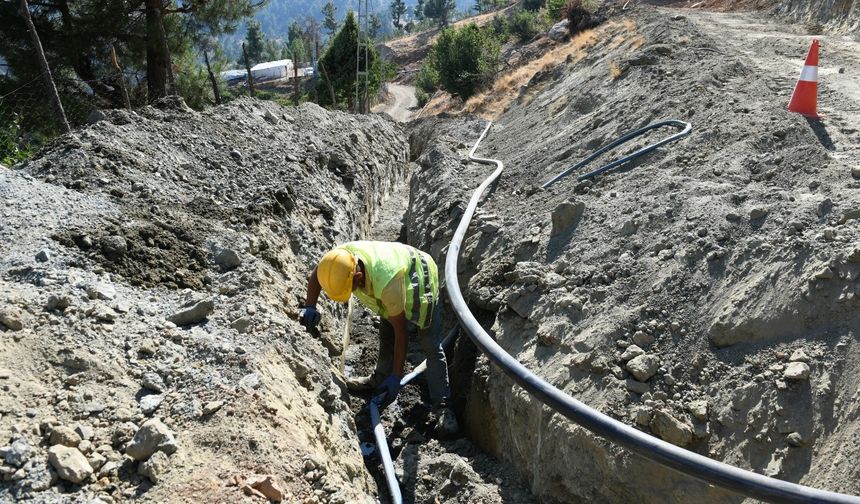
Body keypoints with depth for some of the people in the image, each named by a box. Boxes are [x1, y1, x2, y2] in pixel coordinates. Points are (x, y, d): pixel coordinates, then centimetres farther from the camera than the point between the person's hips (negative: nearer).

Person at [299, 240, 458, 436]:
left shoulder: (386, 282, -46)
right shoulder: (339, 257, -29)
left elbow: (401, 330, -35)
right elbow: (315, 275, -4)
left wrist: (396, 377, -30)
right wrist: (309, 307, -19)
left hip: (421, 280, -7)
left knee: (431, 346, -12)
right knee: (386, 336, 15)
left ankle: (441, 406, -6)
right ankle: (379, 380, 36)